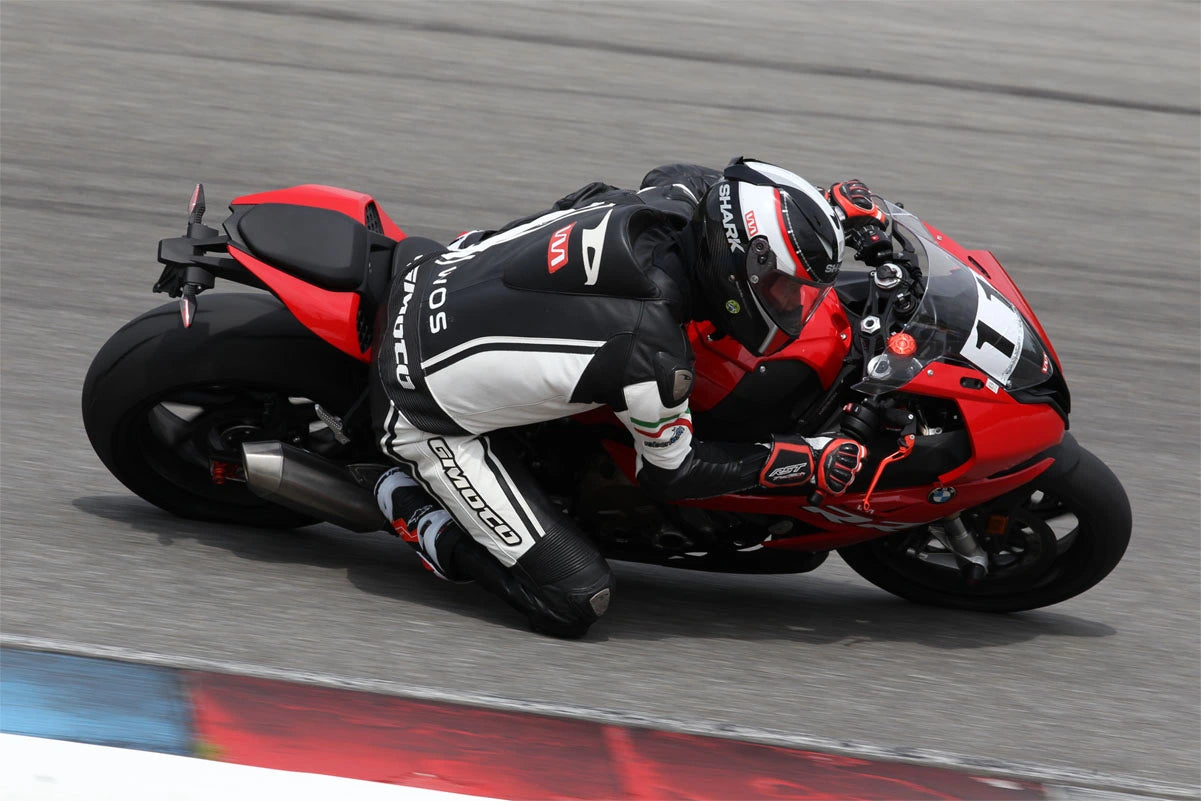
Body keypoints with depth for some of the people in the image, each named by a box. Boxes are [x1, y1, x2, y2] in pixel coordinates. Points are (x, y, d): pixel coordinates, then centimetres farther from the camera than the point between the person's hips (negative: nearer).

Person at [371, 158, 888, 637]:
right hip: (425, 415, -8)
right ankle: (415, 510, 5)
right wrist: (804, 462, -10)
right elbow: (668, 474, -10)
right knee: (575, 603, -8)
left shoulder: (677, 195, -13)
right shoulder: (653, 358, -31)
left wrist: (834, 208, 12)